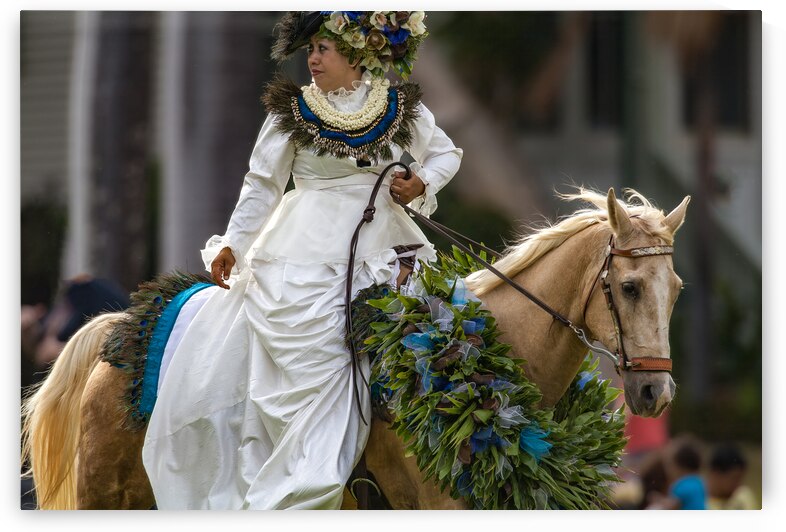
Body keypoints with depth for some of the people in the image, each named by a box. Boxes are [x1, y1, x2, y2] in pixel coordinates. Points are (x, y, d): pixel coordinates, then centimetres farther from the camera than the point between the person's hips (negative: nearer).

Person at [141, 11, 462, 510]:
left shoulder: (402, 108, 6)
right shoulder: (293, 110, 4)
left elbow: (445, 153, 20)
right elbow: (264, 183, 5)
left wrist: (422, 184, -1)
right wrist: (234, 243, -3)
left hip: (375, 245, 1)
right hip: (303, 250, -1)